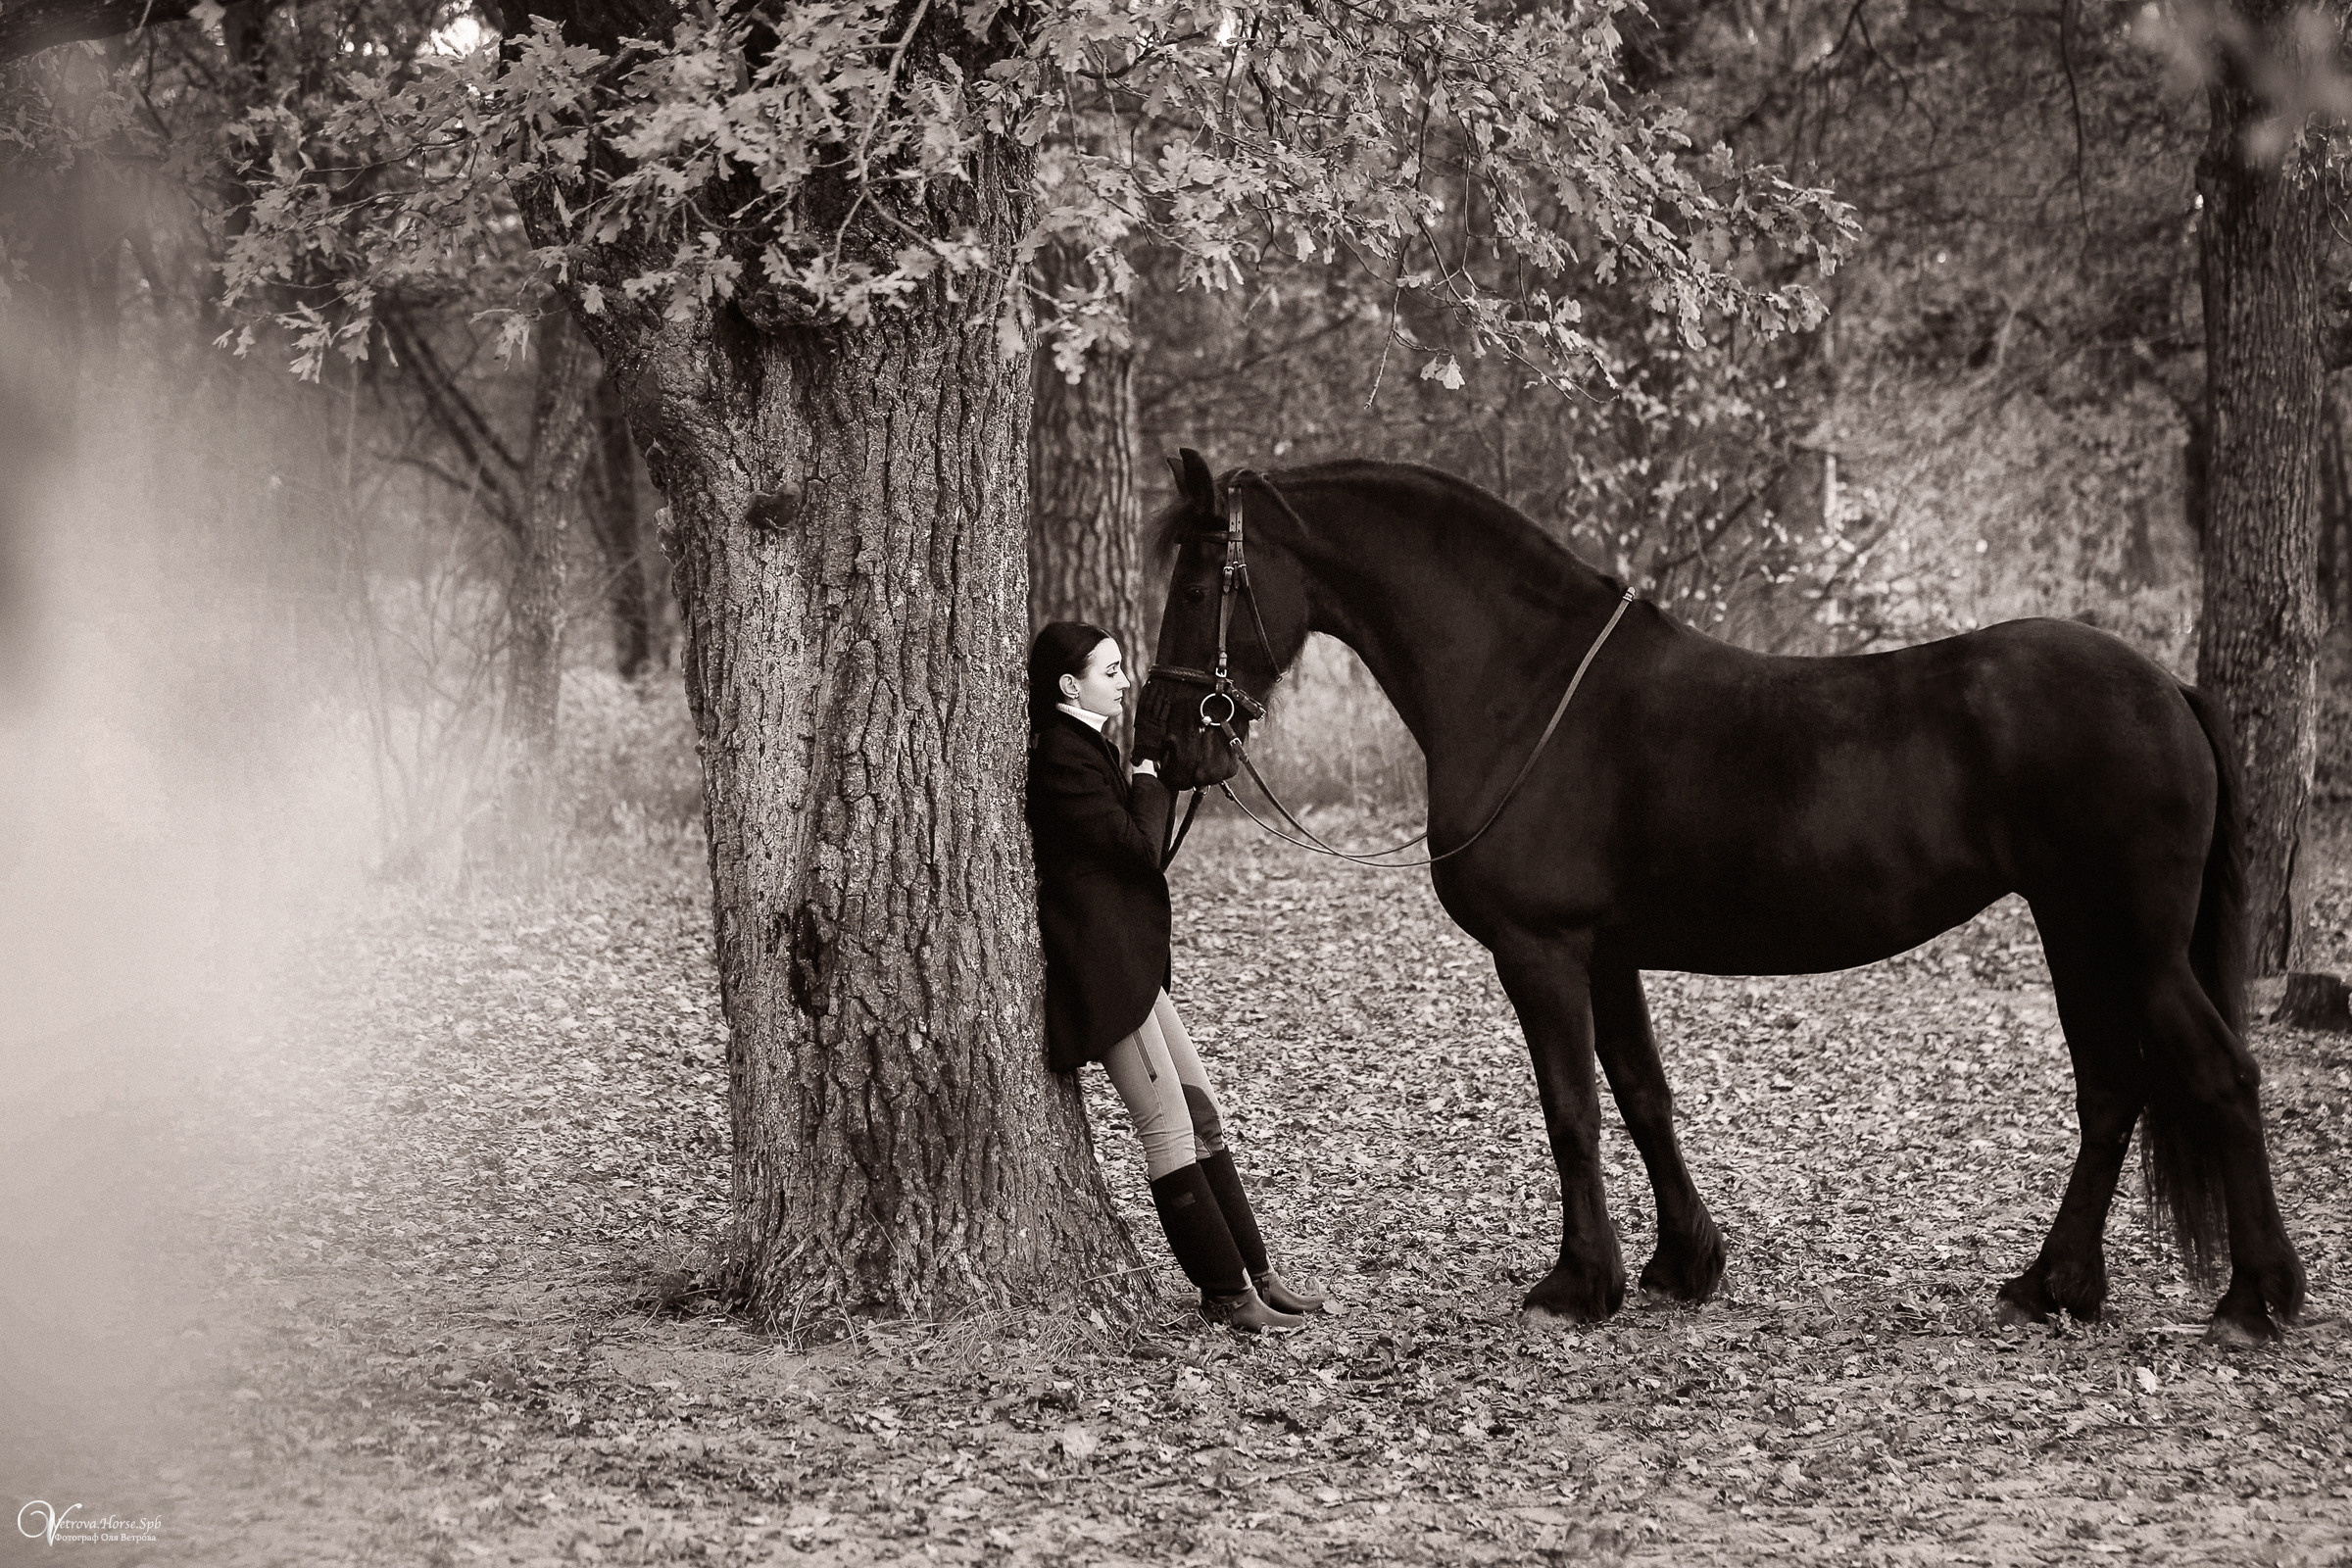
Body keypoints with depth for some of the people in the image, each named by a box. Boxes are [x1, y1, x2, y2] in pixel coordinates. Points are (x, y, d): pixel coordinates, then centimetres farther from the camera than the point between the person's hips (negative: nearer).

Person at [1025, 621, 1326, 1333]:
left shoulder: (1087, 746, 17)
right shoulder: (1062, 756, -16)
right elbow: (1139, 846, -17)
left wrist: (1152, 787, 5)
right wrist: (1151, 785, -2)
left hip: (1129, 959, 11)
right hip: (1102, 964, -11)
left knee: (1201, 1114, 11)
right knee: (1169, 1127, -8)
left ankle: (1254, 1274, 15)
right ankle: (1226, 1294, -4)